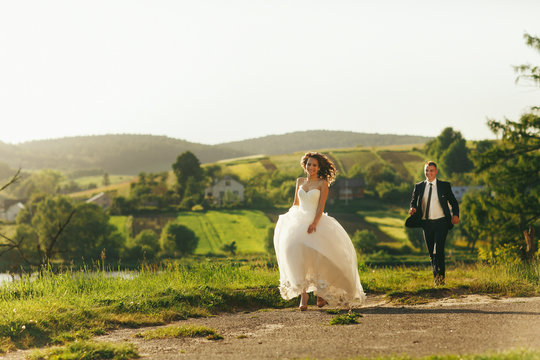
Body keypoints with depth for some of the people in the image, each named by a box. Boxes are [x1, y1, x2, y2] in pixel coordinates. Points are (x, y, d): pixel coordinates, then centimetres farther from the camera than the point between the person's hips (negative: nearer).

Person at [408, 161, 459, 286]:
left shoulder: (444, 186, 3)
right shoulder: (419, 186, 10)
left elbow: (454, 202, 7)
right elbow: (414, 202, 7)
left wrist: (455, 215, -10)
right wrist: (413, 209, -17)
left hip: (441, 222, -3)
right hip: (426, 223, 3)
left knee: (438, 250, -17)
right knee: (431, 253, 8)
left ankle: (440, 277, -14)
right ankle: (437, 278, 20)